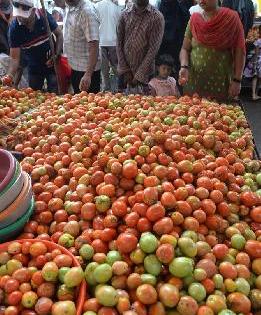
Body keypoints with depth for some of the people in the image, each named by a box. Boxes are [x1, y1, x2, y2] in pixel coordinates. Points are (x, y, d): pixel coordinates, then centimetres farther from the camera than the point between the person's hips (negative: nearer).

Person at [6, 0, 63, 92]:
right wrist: (10, 76, -32)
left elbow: (59, 35, -3)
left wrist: (56, 56, -15)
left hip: (51, 64, -1)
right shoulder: (14, 28, -17)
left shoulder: (44, 16, -17)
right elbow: (15, 58, -16)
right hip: (34, 67, 1)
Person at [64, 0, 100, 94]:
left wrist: (88, 74, -35)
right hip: (74, 68, 9)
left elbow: (94, 44, -28)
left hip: (86, 70, -8)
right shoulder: (69, 8, 6)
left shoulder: (87, 11, -20)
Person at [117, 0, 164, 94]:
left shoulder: (157, 17, -7)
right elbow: (119, 43, 3)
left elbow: (153, 48, -11)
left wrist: (139, 75, -14)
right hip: (124, 72, 3)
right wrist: (125, 70, -4)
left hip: (144, 73, -2)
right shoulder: (125, 15, 3)